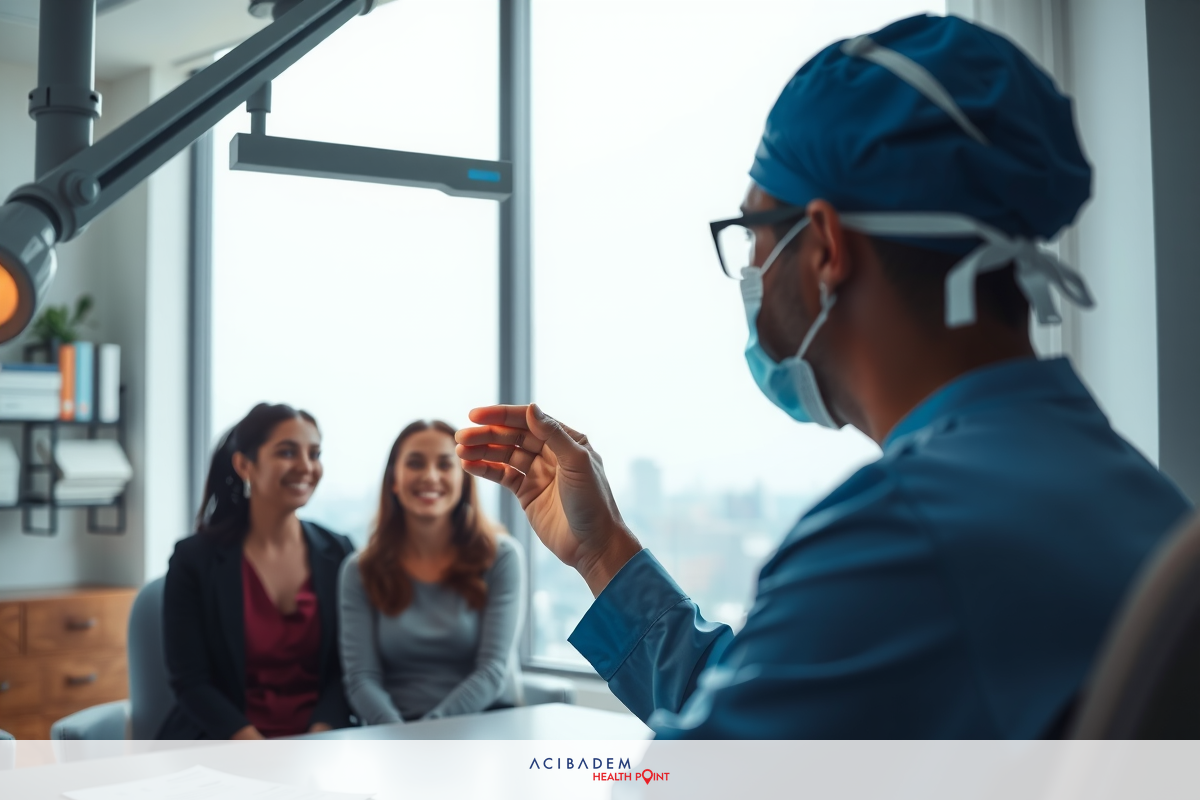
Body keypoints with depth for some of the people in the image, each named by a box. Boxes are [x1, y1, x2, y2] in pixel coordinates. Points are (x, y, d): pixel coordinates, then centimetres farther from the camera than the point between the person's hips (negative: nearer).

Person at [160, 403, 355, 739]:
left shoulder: (338, 554, 7)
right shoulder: (194, 559, -1)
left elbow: (346, 672, 4)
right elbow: (190, 683, -4)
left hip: (320, 739, 3)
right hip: (222, 743, -2)